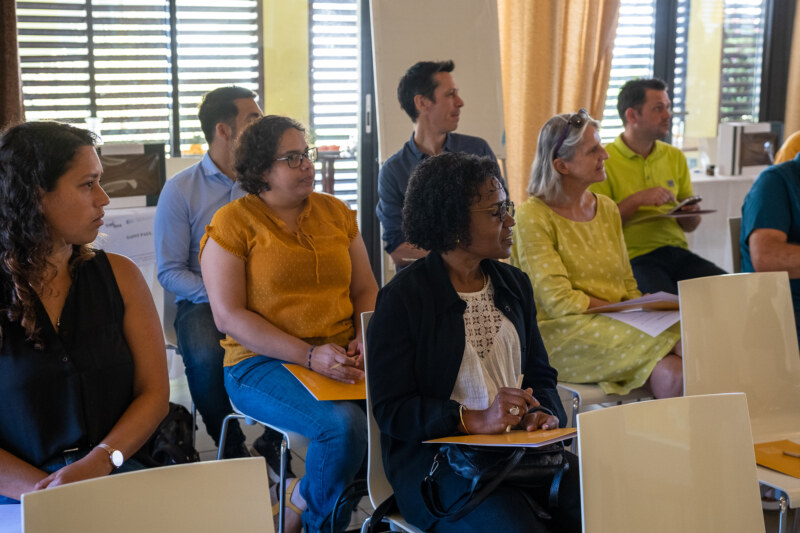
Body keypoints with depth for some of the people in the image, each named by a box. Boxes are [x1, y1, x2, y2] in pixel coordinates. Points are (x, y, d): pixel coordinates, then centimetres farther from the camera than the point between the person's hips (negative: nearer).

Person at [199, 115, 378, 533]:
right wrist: (310, 355, -17)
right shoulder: (232, 223, -1)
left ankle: (302, 498, -1)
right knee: (345, 426, -31)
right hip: (263, 363, -5)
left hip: (341, 357, 5)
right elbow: (228, 315, -9)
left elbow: (365, 290, 17)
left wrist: (365, 339, -6)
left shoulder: (336, 212, 16)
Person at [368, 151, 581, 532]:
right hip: (432, 456, -6)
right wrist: (476, 421, -24)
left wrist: (543, 411, -7)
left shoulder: (514, 285, 14)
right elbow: (390, 409, -11)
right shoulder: (402, 298, -7)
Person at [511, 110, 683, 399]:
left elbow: (628, 285, 16)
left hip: (615, 324, 6)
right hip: (563, 334, -6)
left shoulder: (607, 208, 15)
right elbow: (558, 301, -13)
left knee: (674, 374, -26)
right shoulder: (533, 216, -7)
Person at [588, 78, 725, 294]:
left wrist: (692, 212, 0)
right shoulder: (604, 161, 0)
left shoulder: (675, 157, 18)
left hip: (678, 251, 6)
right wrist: (636, 201, -14)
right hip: (634, 257, -6)